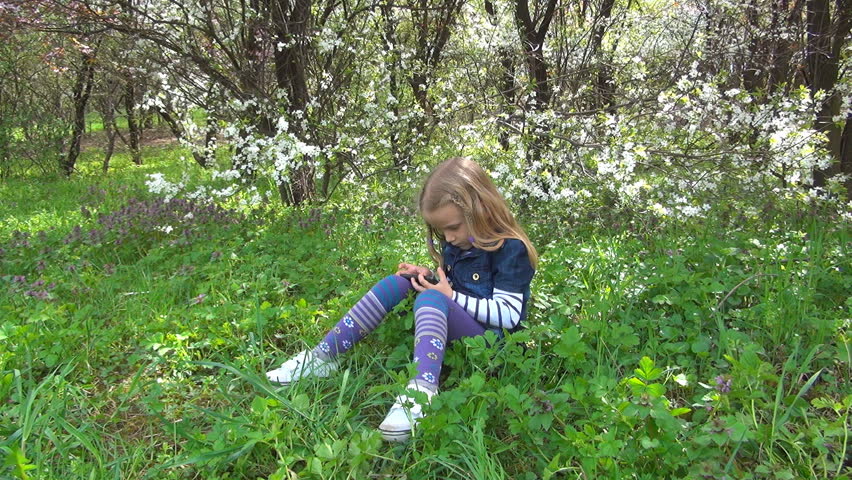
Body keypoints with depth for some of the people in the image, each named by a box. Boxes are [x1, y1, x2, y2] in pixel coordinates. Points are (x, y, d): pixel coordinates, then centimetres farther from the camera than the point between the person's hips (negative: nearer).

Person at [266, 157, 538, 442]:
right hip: (450, 322, 8)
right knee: (396, 283, -7)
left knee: (431, 298, -33)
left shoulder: (510, 249, -15)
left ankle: (422, 390, -57)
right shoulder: (457, 243, 10)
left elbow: (508, 315, -18)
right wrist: (428, 278, 3)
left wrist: (452, 295, -19)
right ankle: (322, 357, -11)